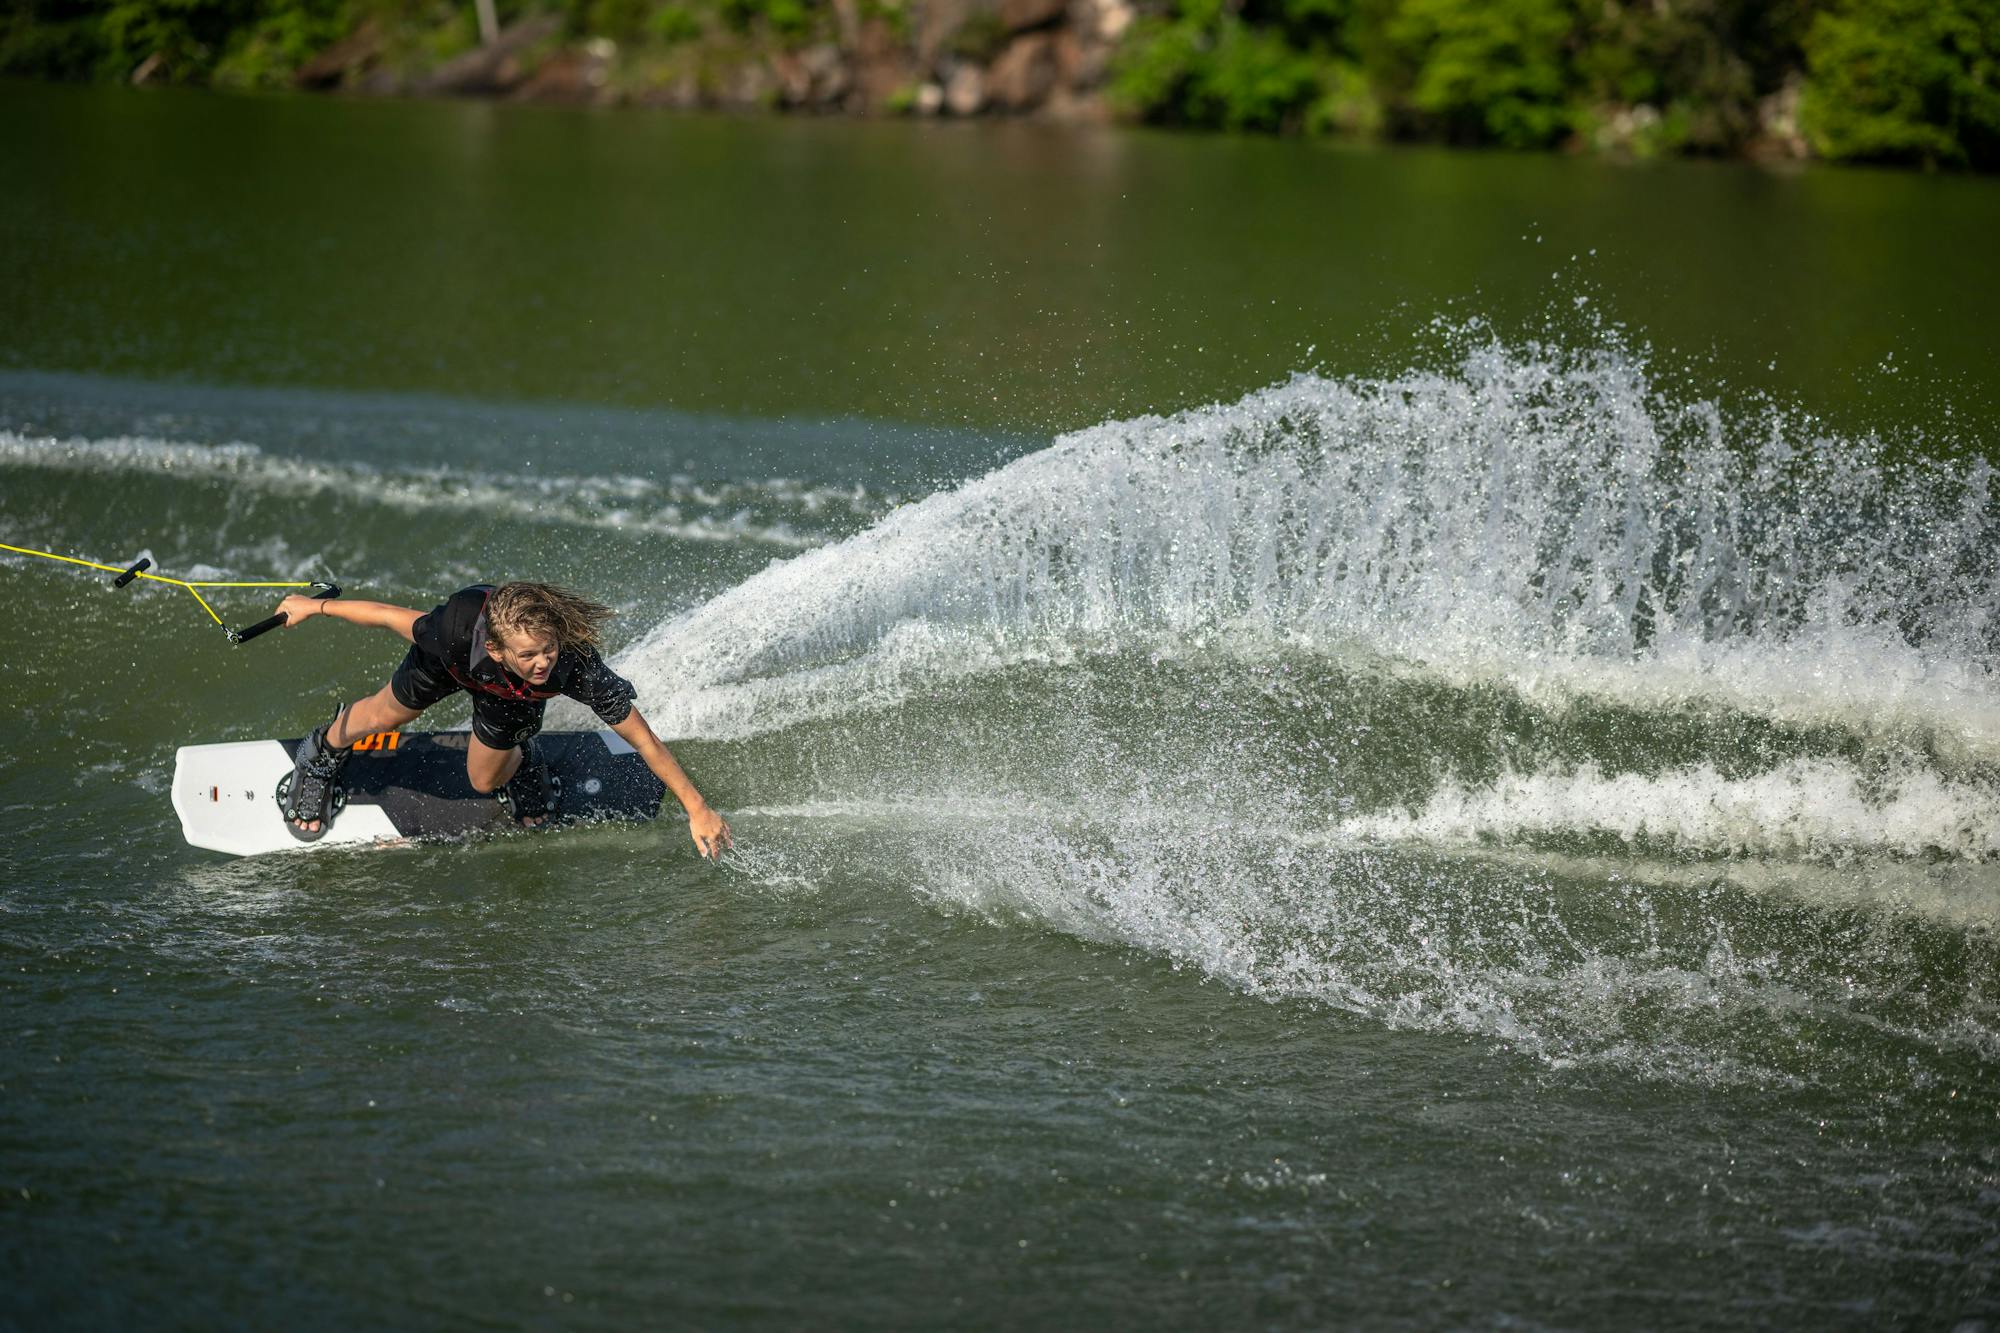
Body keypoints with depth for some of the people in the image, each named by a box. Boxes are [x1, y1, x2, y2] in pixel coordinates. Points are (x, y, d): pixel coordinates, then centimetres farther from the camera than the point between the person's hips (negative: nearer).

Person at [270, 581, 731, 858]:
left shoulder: (577, 666, -46)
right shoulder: (455, 630, -48)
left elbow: (644, 740, -38)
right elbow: (391, 616, -28)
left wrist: (698, 809, -35)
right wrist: (314, 607, -14)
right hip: (453, 663, 0)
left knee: (485, 780, 11)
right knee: (385, 714, 23)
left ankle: (518, 757, 46)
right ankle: (322, 756, 55)